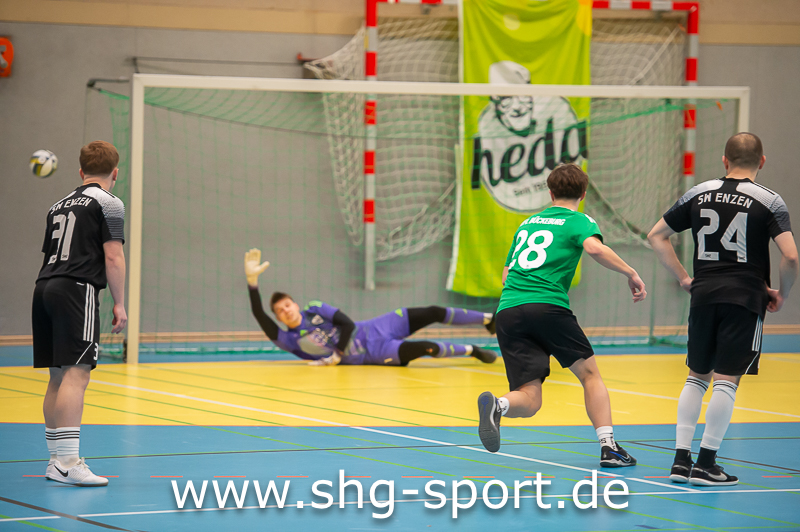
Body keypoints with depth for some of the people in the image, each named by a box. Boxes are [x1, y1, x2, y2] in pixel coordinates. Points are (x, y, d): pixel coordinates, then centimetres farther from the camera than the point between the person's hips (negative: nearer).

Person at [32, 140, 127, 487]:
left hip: (45, 287, 8)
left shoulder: (60, 205, 23)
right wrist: (119, 303, -3)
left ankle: (57, 458, 16)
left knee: (58, 377, 12)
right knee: (76, 373, -13)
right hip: (77, 289, -8)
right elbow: (113, 256, -6)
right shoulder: (108, 203, 1)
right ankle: (67, 462, -22)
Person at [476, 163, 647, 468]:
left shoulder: (527, 223, 27)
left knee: (529, 401, 0)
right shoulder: (579, 222, 9)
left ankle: (497, 406, -33)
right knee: (589, 374, 15)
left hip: (507, 309, 4)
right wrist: (630, 273, -5)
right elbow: (595, 247, -14)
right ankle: (608, 447, 5)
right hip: (548, 306, -4)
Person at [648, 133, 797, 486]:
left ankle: (681, 459, 9)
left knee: (697, 376, 15)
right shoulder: (769, 201, -4)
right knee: (726, 380, -1)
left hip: (703, 295, 4)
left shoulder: (699, 194, 8)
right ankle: (706, 464, -1)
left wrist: (683, 278, 15)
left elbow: (656, 236, 12)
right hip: (745, 298, -4)